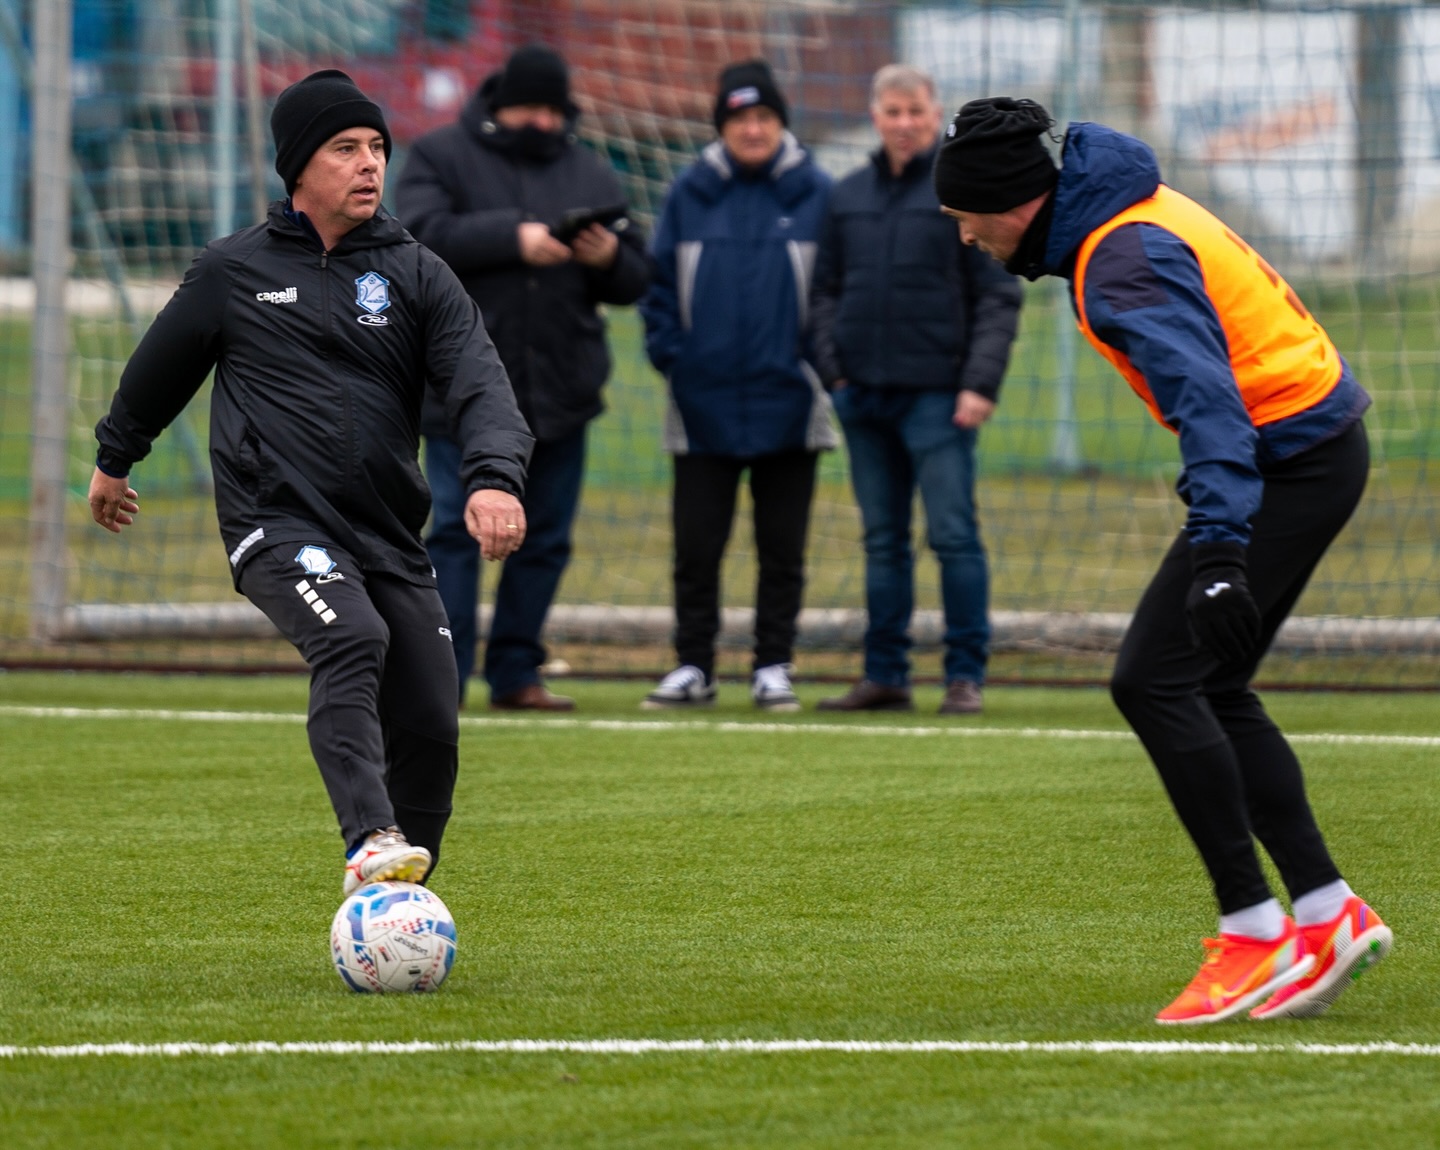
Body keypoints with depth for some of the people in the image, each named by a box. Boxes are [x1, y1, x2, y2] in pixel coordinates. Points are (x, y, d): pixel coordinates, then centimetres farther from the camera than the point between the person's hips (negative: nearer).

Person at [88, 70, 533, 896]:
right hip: (278, 525, -4)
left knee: (430, 726, -4)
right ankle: (371, 843, -46)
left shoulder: (417, 274, 9)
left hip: (391, 537, 4)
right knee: (354, 640, -33)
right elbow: (161, 368, 22)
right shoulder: (235, 271, 5)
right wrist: (116, 459, 35)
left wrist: (495, 477, -23)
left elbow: (479, 382, -4)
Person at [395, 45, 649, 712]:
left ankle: (515, 674, 15)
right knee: (457, 532, -6)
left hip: (560, 392, 4)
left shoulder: (591, 175, 13)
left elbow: (634, 280, 12)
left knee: (545, 539, 7)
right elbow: (420, 234, -16)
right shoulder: (440, 156, 2)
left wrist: (609, 259, -12)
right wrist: (513, 238, -24)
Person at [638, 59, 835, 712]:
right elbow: (660, 282, 9)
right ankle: (693, 667, 10)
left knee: (782, 548, 5)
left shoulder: (815, 194, 1)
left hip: (788, 405, -1)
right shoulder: (691, 194, 5)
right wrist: (667, 351, -2)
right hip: (703, 406, 1)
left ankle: (773, 669, 13)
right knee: (695, 546, 2)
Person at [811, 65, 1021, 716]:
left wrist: (980, 383, -12)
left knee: (954, 534, -6)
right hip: (864, 394, 5)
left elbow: (999, 297, -3)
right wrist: (833, 370, 3)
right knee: (883, 540, 8)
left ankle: (966, 674, -2)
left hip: (937, 394, -5)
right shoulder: (847, 197, 12)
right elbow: (825, 290, 16)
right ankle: (884, 674, 12)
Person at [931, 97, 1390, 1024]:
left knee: (1155, 680, -11)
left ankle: (1255, 931, -9)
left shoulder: (1124, 265, -23)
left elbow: (1205, 394, -35)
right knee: (1210, 693, 12)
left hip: (1289, 460, -10)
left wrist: (1218, 546, -45)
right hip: (1316, 441, 10)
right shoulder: (1127, 210, 9)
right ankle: (1327, 911, 12)